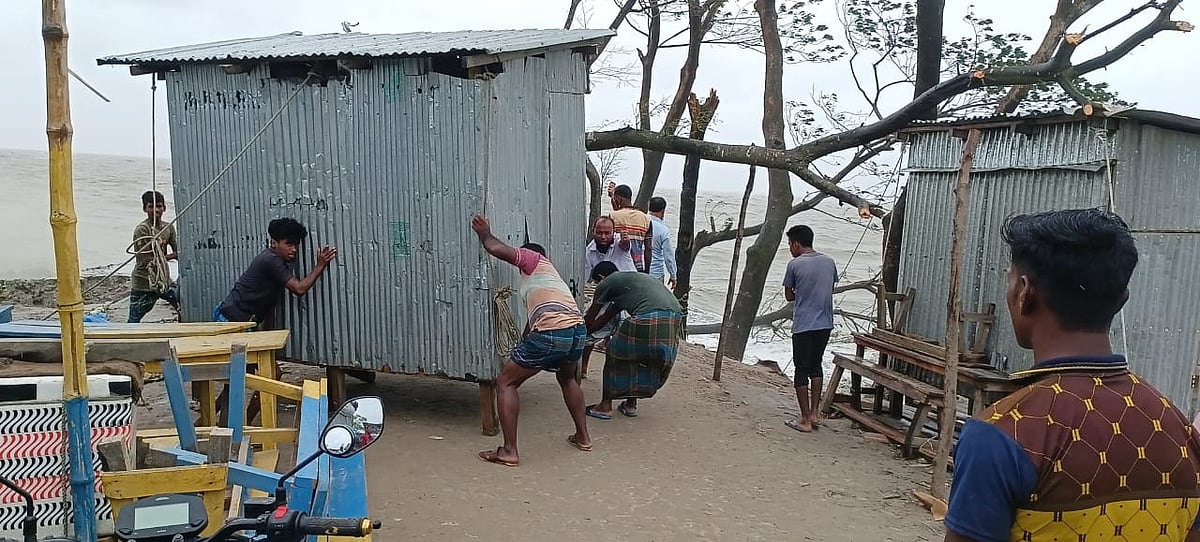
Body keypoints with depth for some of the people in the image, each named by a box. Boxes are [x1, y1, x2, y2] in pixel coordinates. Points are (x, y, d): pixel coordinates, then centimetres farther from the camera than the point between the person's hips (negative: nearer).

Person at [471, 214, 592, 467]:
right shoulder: (553, 277, 37)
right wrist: (523, 346, 52)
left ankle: (509, 451, 5)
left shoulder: (533, 258, 17)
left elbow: (497, 249, 1)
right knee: (567, 379, 38)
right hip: (578, 330, 8)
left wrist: (485, 234, 21)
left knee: (506, 382, 9)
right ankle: (583, 437, 40)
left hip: (551, 332, -8)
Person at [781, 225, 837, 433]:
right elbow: (830, 289, 14)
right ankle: (815, 412, 21)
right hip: (825, 324, 6)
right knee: (816, 365, 21)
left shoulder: (795, 264, -10)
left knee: (801, 370, 4)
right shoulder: (829, 262, 5)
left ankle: (805, 420, 7)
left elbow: (789, 296, -1)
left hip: (803, 326, -5)